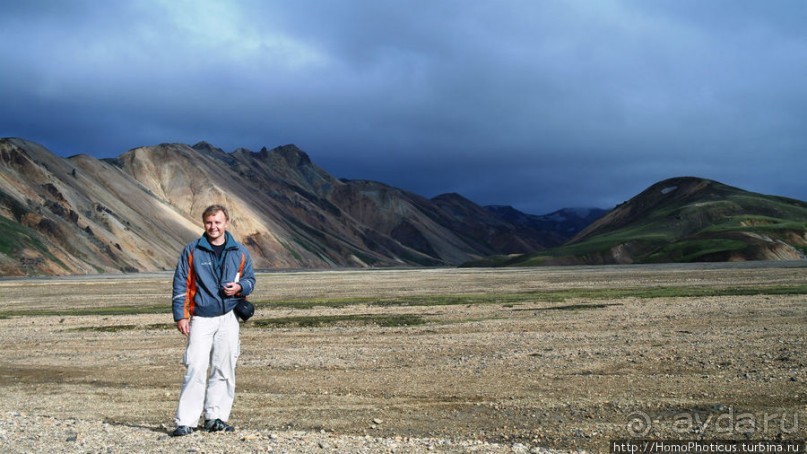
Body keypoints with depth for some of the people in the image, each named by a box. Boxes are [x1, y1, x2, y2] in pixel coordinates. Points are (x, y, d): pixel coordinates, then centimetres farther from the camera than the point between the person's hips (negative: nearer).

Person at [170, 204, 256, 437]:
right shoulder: (192, 250, 2)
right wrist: (180, 316, -4)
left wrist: (240, 287, -7)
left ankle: (216, 417, 13)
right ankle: (185, 422, -9)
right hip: (201, 318, -3)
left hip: (228, 318, 3)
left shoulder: (240, 252, 9)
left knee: (224, 370, 5)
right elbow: (181, 284, 2)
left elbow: (250, 279, 16)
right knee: (196, 369, -11)